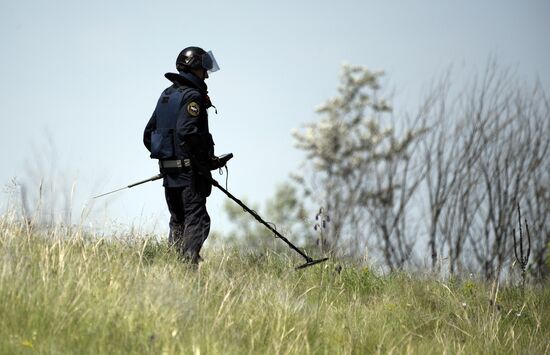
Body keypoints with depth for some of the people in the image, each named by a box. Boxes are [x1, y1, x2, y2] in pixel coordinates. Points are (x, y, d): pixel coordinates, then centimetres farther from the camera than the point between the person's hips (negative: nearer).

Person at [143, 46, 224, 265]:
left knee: (177, 223, 13)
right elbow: (188, 131, -24)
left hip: (168, 171, 9)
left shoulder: (166, 95, 17)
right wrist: (208, 158, -14)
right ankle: (189, 263, -18)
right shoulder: (192, 96, -11)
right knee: (196, 221, -8)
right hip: (190, 169, -9)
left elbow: (148, 135, 20)